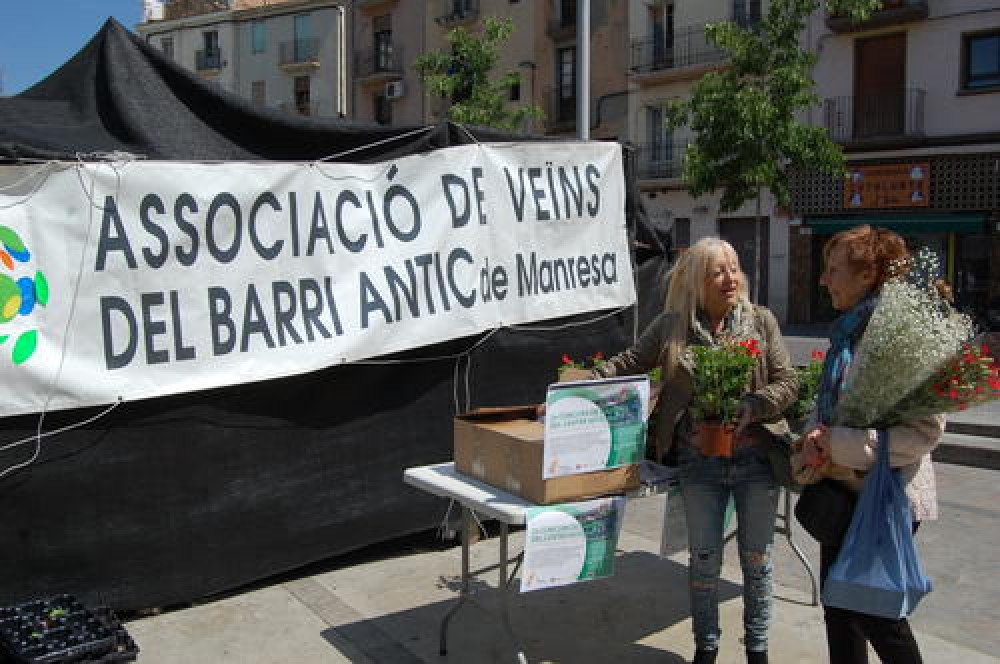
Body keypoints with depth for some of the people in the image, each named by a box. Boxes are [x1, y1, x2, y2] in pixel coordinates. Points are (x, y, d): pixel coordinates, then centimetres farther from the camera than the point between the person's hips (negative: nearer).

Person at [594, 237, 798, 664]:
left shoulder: (761, 320, 1)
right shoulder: (671, 326, 0)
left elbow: (787, 382, 0)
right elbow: (626, 366, 1)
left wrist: (750, 407, -18)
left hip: (756, 457, 0)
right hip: (699, 463, 0)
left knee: (756, 559, 12)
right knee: (704, 559, 10)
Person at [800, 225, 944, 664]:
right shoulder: (847, 330, 8)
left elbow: (925, 429, -25)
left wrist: (839, 444, -23)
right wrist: (816, 435, -6)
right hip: (844, 492, 8)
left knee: (874, 610, 5)